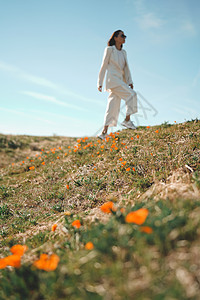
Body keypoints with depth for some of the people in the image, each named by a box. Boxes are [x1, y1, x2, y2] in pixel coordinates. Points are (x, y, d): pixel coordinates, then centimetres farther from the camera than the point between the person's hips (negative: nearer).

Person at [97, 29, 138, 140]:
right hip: (112, 79, -6)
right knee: (131, 94, -20)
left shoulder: (123, 52, 21)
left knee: (113, 106, 0)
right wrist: (100, 83, -3)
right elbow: (104, 66, 0)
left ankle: (104, 132, 1)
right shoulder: (109, 49, 2)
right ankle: (127, 120, -14)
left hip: (120, 81, 6)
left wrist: (130, 81, 8)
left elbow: (126, 68, 21)